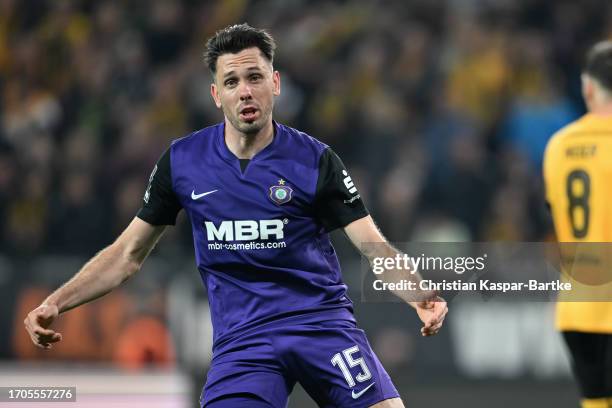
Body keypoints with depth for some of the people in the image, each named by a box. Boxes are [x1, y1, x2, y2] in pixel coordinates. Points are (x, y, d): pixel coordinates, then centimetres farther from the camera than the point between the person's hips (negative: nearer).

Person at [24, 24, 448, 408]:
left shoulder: (314, 159, -2)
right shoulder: (182, 161, 4)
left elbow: (375, 247, -6)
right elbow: (128, 254, 13)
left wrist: (420, 296, -25)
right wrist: (54, 304, 3)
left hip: (323, 324, -1)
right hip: (241, 340, 1)